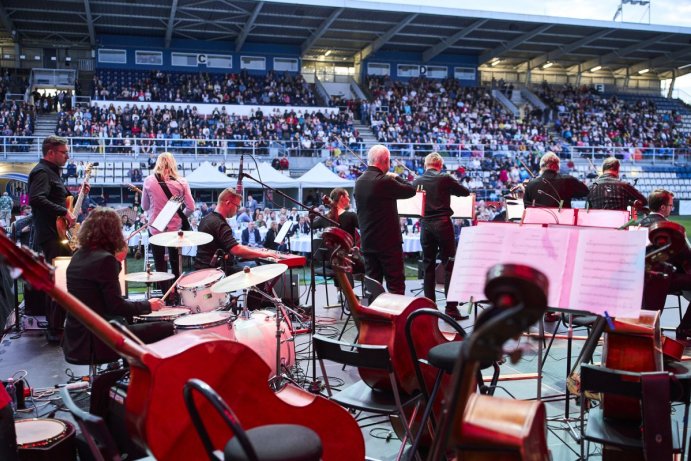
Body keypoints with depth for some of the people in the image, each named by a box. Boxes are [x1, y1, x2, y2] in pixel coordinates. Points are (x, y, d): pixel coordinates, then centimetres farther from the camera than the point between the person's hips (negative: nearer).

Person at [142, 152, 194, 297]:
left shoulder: (149, 181, -8)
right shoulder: (181, 182, -8)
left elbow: (144, 206, 1)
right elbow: (191, 207, -7)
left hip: (155, 228, -1)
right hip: (175, 228, 1)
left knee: (160, 266, 10)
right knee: (176, 264, 19)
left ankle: (168, 298, 10)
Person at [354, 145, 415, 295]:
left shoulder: (359, 182, 6)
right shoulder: (385, 181, -18)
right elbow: (411, 191, -8)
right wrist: (396, 177, 8)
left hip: (367, 242, 7)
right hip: (388, 241, -7)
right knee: (396, 284, 0)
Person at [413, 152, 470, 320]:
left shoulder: (417, 182, 3)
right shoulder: (445, 179, -5)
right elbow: (466, 192, 5)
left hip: (425, 224, 3)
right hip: (443, 223, -3)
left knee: (428, 265, 10)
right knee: (449, 265, 0)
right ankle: (451, 307, -2)